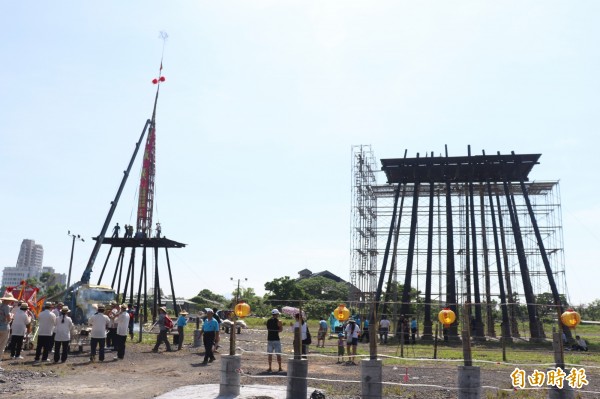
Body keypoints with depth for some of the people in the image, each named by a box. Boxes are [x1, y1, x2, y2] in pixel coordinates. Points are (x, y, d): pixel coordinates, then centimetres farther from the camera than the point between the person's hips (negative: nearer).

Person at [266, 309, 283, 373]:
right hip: (276, 339, -4)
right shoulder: (278, 321, -8)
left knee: (270, 354, 8)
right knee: (278, 354, 5)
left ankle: (270, 368, 6)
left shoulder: (268, 321, 7)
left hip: (269, 339, 4)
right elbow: (281, 330, -5)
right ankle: (280, 368, 9)